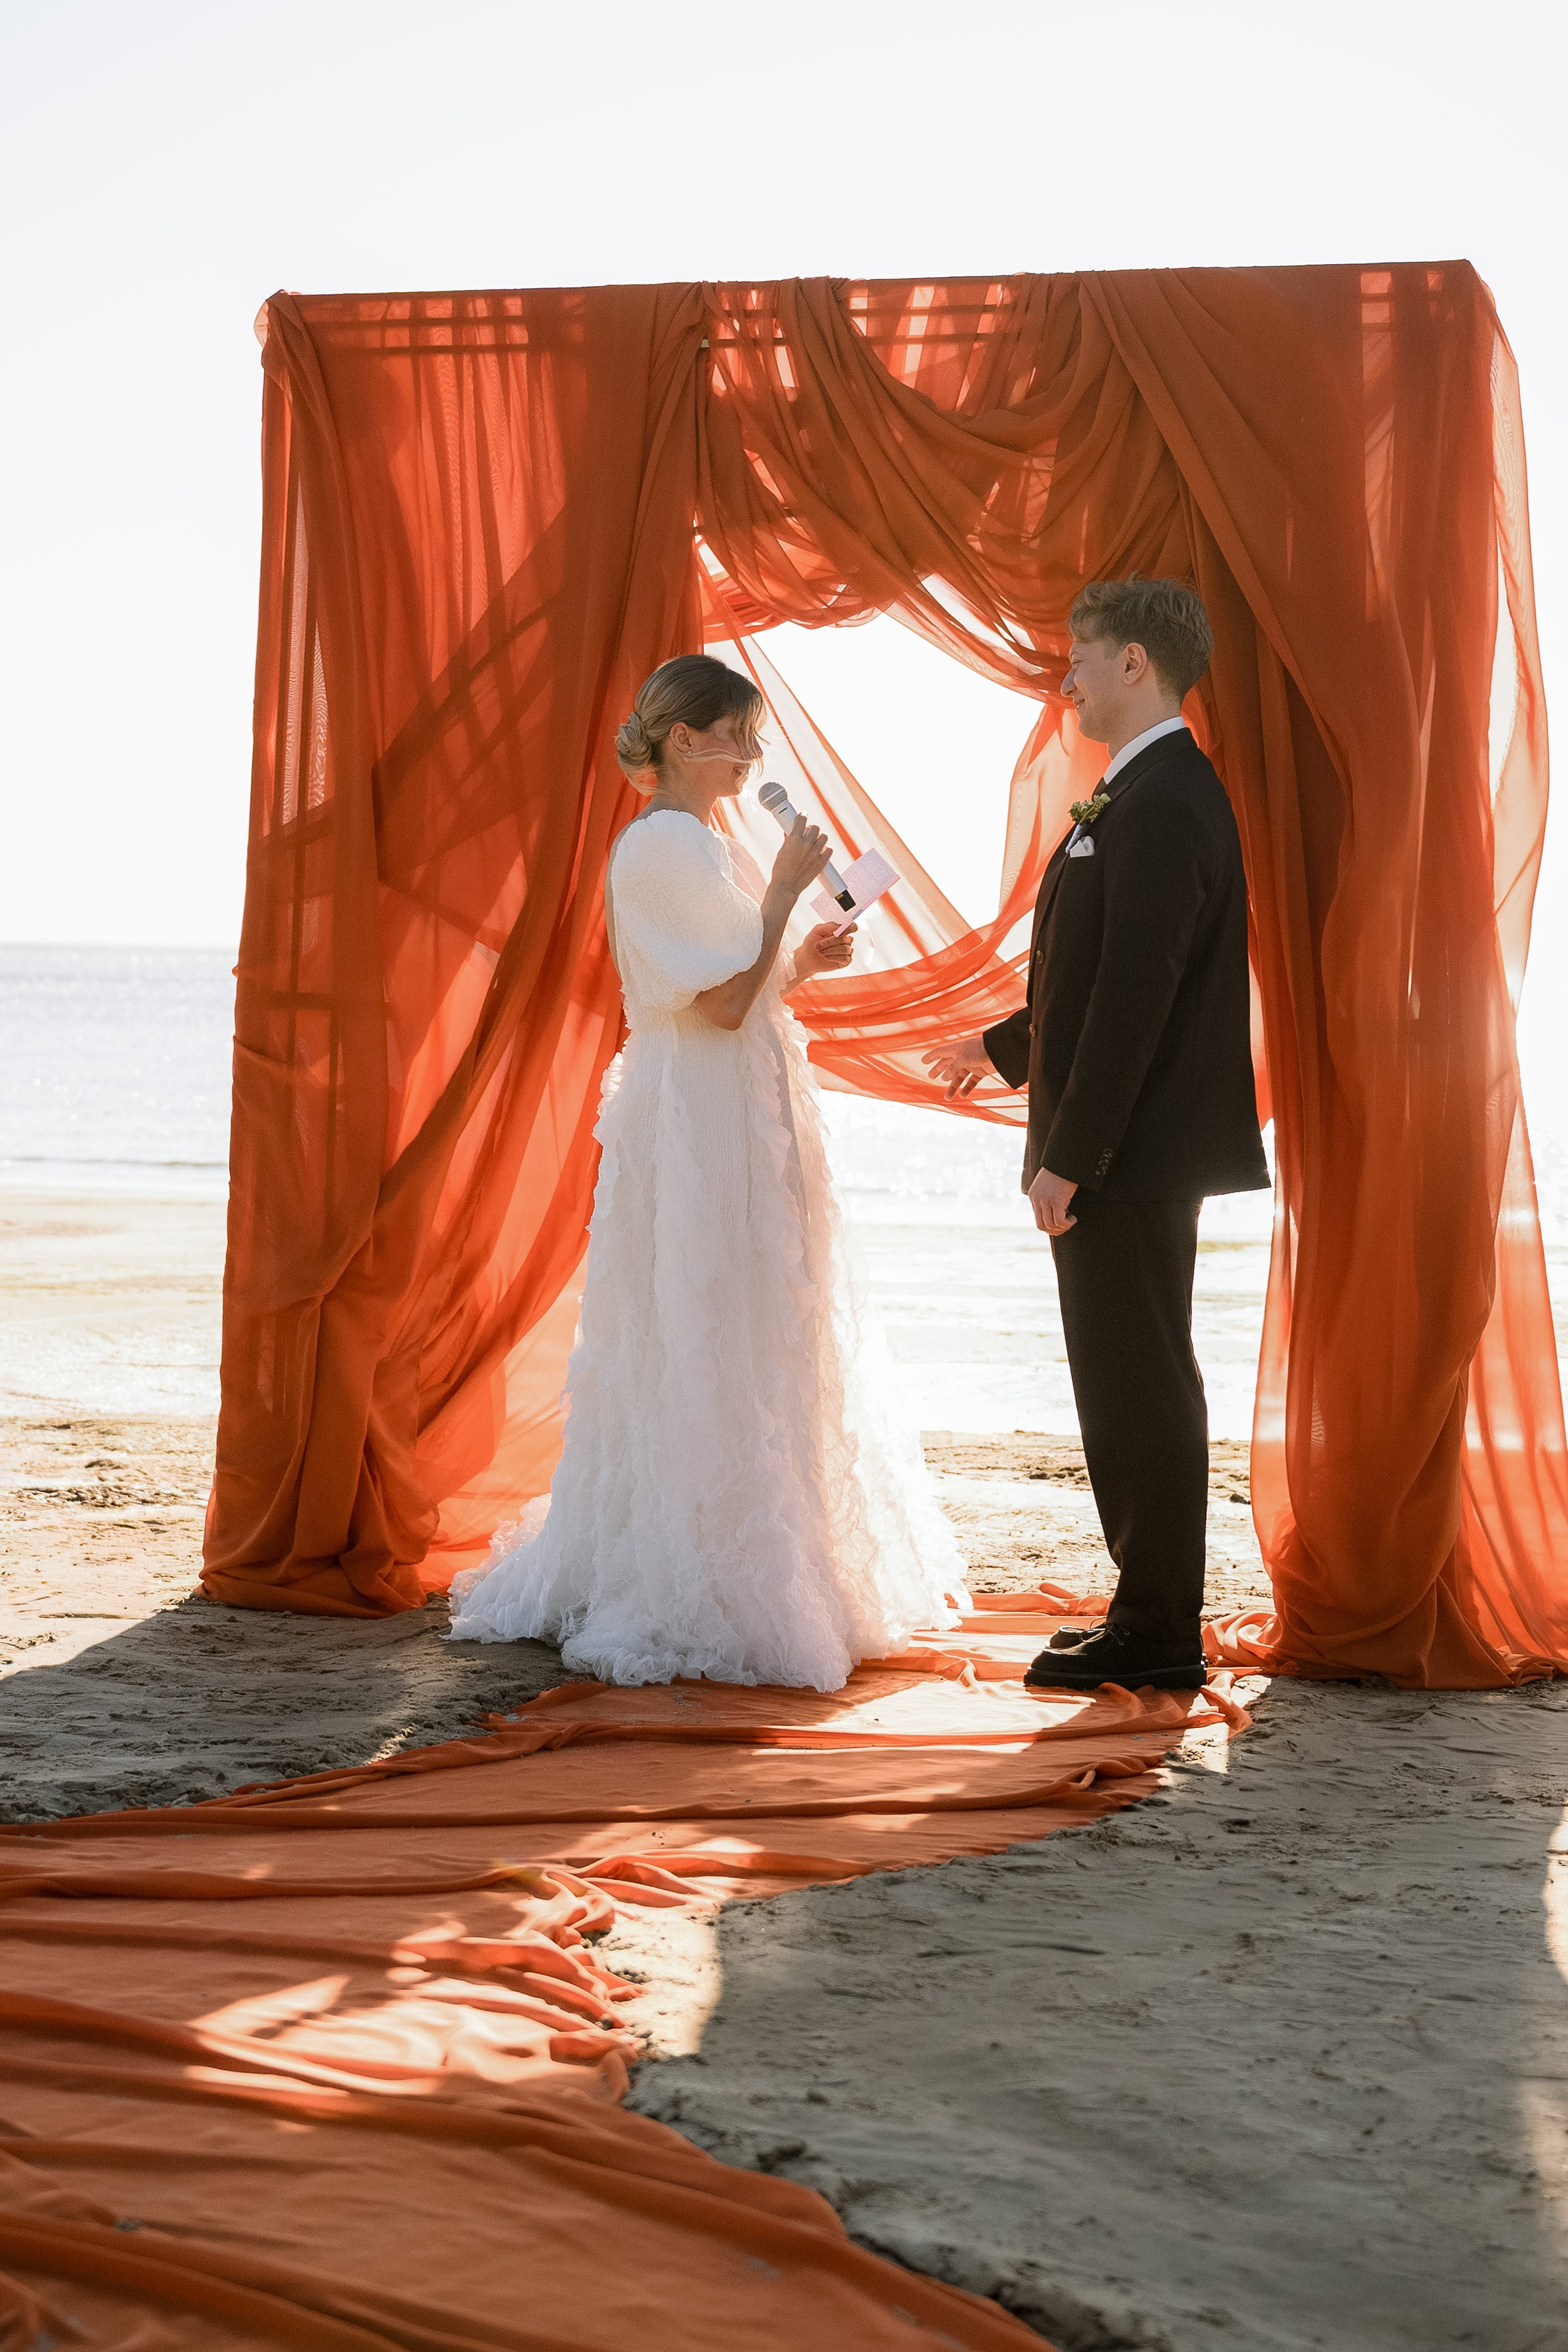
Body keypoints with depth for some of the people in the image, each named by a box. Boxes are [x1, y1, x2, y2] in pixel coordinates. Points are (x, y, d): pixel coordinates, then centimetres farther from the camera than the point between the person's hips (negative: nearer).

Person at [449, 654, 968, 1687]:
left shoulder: (697, 844, 17)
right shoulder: (667, 844, -14)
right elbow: (724, 1002, -20)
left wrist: (799, 965, 9)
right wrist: (786, 889, -14)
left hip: (732, 1127, 10)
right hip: (702, 1129, -10)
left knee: (703, 1356, 13)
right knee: (707, 1356, -6)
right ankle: (691, 1600, 0)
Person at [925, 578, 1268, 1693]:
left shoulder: (1162, 806, -18)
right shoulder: (1152, 794, 15)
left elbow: (1135, 994, -23)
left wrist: (1068, 1157, -23)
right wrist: (1004, 1046, 33)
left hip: (1134, 1150, -10)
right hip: (1133, 1151, 10)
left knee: (1138, 1385, -4)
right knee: (1135, 1384, 14)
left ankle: (1157, 1635, 4)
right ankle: (1155, 1617, 22)